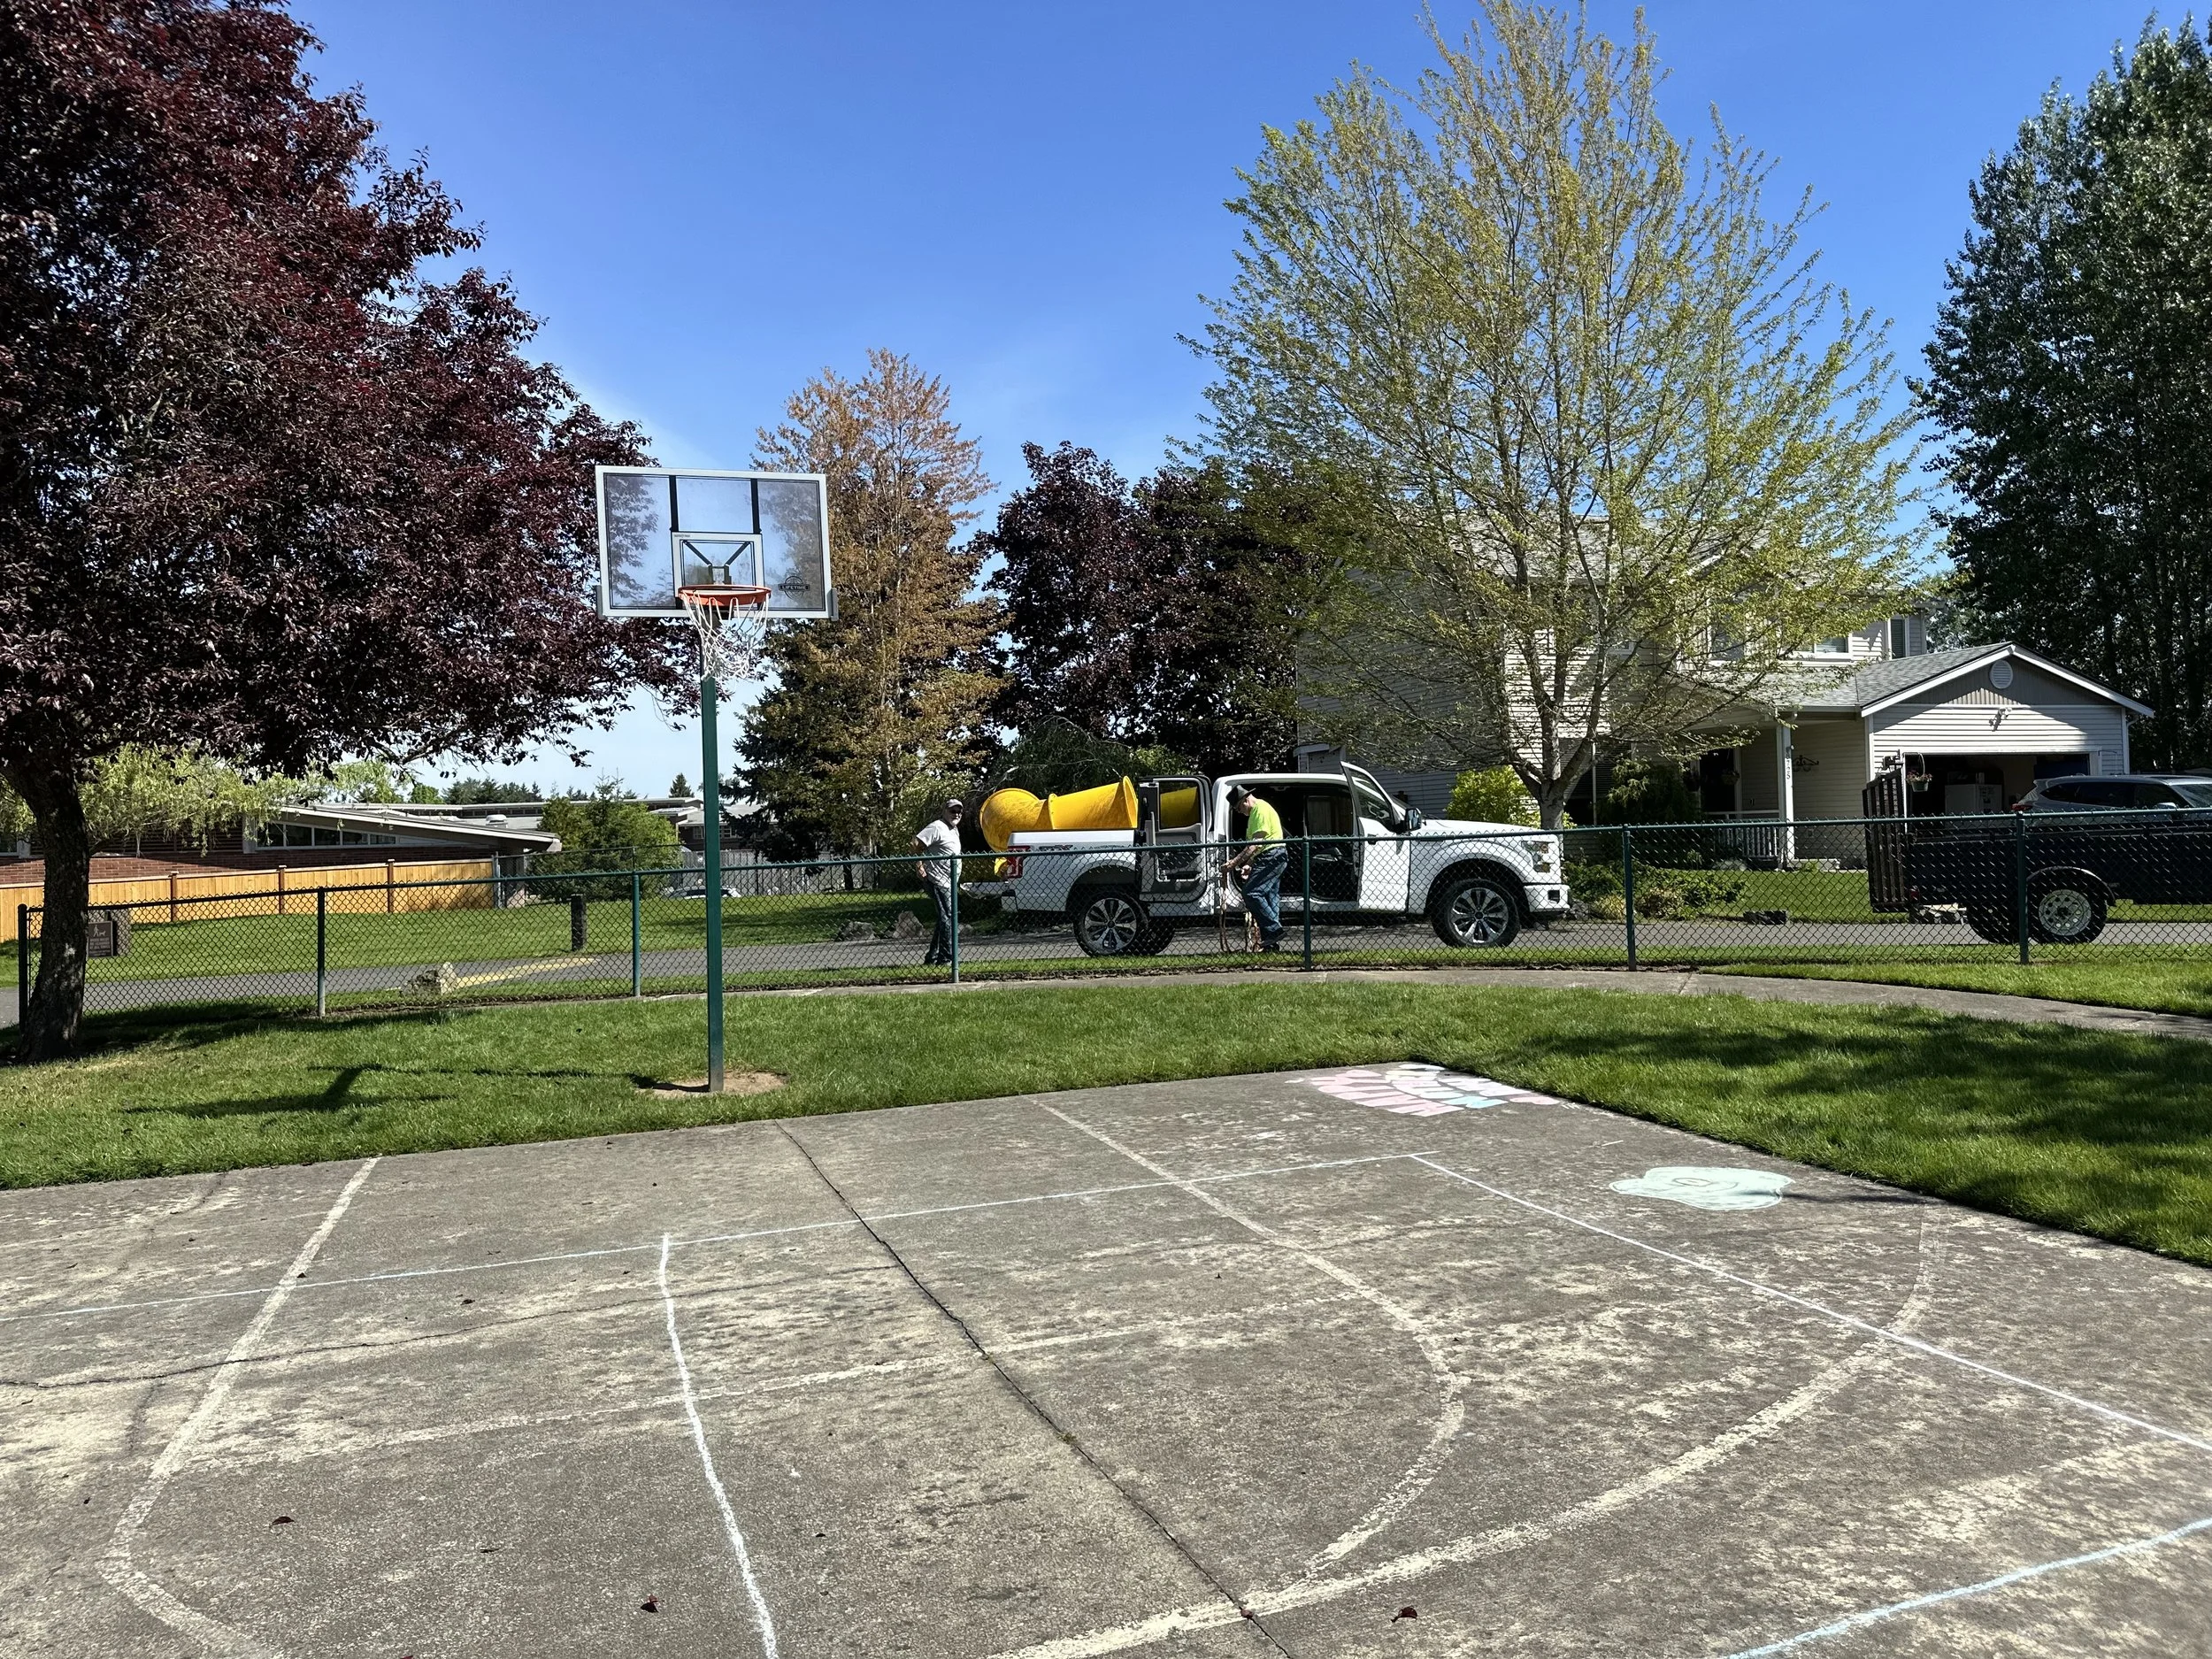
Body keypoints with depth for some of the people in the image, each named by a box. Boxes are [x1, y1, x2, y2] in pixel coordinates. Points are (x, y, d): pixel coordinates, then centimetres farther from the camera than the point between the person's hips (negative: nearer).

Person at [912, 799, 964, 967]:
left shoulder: (954, 830, 18)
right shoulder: (937, 827, -12)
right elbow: (917, 843, -21)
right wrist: (919, 866, -24)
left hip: (948, 883, 11)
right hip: (937, 881, -10)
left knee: (945, 919, 13)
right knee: (947, 918, -12)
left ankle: (932, 958, 20)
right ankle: (945, 959, -10)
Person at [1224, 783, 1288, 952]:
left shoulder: (1261, 809, -11)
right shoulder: (1255, 812, 23)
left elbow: (1257, 842, -21)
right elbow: (1255, 844, 27)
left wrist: (1236, 861, -24)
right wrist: (1248, 865, 17)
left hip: (1272, 856, -11)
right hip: (1274, 857, 11)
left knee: (1252, 893, -18)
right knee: (1270, 897, 9)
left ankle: (1274, 930, -17)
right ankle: (1272, 943, 10)